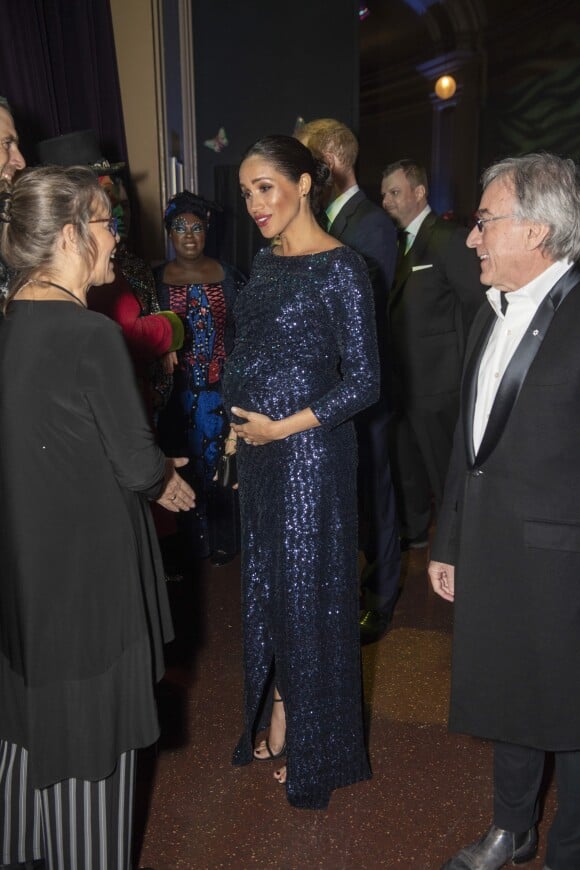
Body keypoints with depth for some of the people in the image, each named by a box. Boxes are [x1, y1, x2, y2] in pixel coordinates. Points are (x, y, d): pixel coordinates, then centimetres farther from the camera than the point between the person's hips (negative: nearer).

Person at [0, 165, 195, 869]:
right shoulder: (92, 334, -22)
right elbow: (137, 462, -18)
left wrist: (149, 467, 11)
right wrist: (167, 481, 4)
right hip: (90, 557, -7)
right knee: (89, 720, 12)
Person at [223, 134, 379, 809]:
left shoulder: (340, 267, -13)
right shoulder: (265, 261, 9)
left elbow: (363, 380, -15)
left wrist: (284, 426, -16)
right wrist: (240, 426, 9)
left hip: (309, 450, -7)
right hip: (257, 449, 8)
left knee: (308, 590, 5)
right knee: (265, 584, 16)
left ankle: (313, 748, 26)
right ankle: (274, 721, 36)